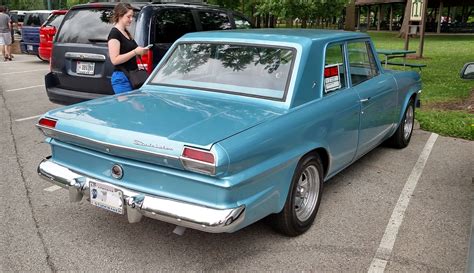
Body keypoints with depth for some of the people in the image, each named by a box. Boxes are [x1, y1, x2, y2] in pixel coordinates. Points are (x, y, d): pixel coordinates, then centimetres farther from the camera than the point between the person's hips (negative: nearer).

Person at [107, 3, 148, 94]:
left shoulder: (126, 32, 16)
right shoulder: (114, 33, -11)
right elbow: (115, 60, -19)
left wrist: (140, 52, 7)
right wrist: (135, 52, -20)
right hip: (121, 77, -9)